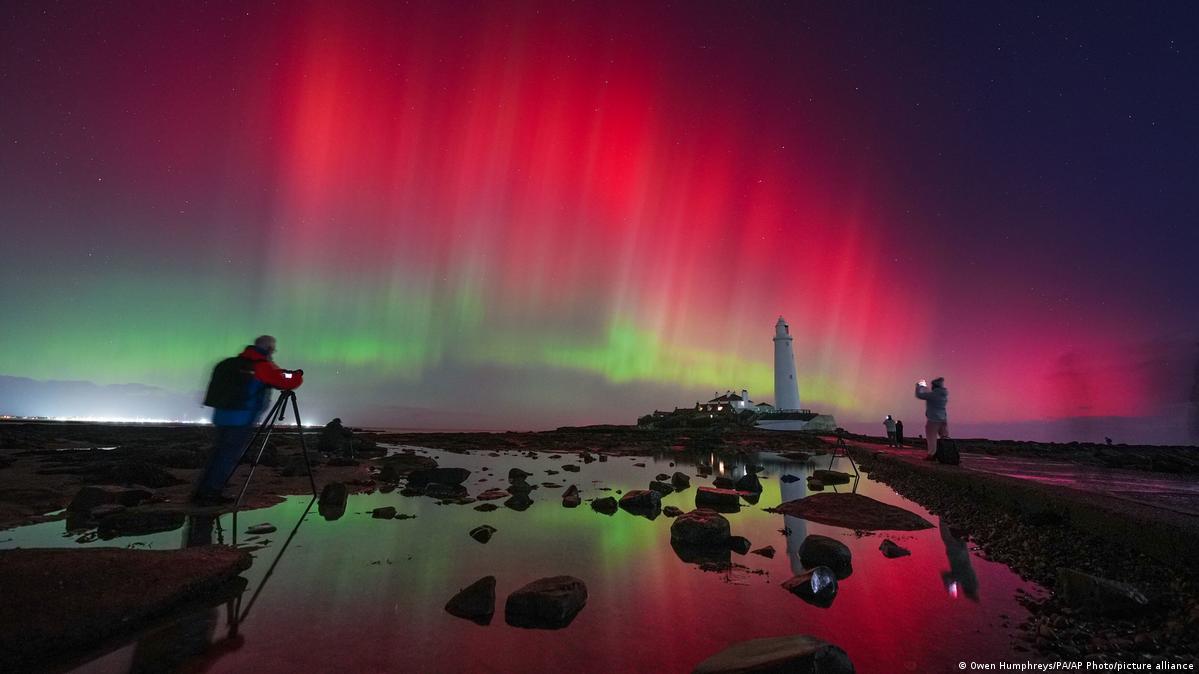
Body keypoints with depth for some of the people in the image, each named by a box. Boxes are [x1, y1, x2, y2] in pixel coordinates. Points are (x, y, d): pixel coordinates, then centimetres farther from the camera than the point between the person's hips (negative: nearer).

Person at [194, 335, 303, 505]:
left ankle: (202, 492, 20)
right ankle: (209, 495, 2)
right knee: (229, 456, -1)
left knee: (219, 453, 15)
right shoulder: (262, 365, -11)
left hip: (222, 415, 8)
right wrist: (298, 375, 7)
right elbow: (287, 383, -14)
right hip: (242, 419, -8)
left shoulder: (238, 362, 13)